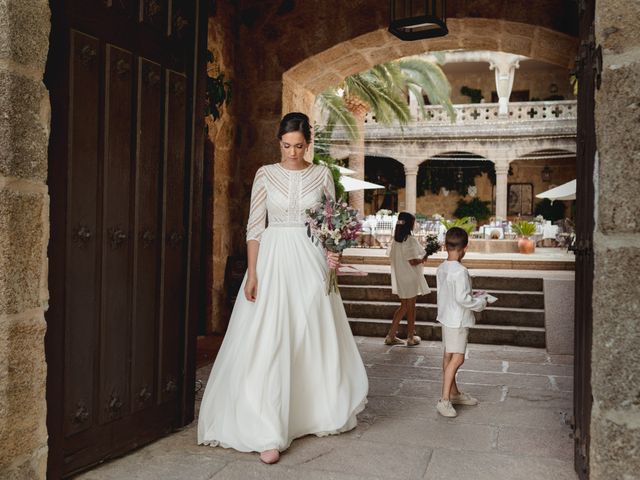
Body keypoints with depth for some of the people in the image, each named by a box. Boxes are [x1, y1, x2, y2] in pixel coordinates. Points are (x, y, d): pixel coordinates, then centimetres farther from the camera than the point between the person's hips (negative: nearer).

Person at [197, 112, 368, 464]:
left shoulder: (322, 175, 6)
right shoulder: (266, 174, 2)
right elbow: (254, 227, -1)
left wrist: (334, 253, -10)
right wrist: (252, 273, -9)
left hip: (311, 262, 2)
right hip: (273, 262, -1)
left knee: (314, 340, 9)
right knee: (269, 344, -7)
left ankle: (317, 414, 29)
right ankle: (268, 433, -3)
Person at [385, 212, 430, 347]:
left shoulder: (395, 240, 5)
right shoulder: (410, 240, -18)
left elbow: (391, 258, 10)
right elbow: (413, 261, -21)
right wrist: (424, 257, -4)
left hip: (399, 277, 7)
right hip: (410, 278, -7)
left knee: (403, 306, 16)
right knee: (411, 307, 6)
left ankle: (391, 336, 14)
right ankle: (411, 338, 18)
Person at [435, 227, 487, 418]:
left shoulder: (441, 268, 4)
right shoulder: (460, 271, -22)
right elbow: (462, 298, -25)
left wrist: (471, 296, 16)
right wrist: (480, 302, -9)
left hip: (446, 317, 9)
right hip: (458, 320, -9)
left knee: (448, 356, 16)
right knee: (457, 359, -6)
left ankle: (454, 393, 30)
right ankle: (444, 401, -6)